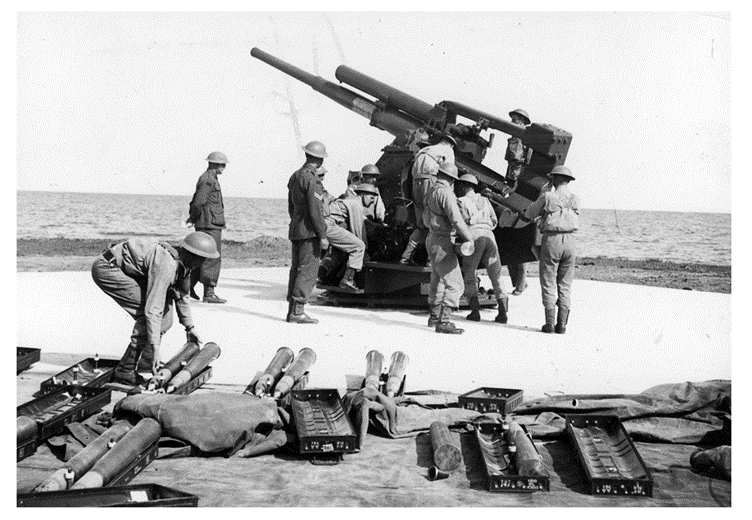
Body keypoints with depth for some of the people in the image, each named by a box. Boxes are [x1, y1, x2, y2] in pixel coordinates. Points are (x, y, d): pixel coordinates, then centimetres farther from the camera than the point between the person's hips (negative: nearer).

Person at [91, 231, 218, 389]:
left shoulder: (183, 263, 0)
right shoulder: (166, 266, -29)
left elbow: (181, 294, 17)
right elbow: (152, 309, -31)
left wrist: (189, 327, 24)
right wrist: (155, 347, -29)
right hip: (106, 268, -10)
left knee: (165, 298, 11)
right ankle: (125, 372, -13)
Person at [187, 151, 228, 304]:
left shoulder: (207, 178, 18)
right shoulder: (208, 180, -15)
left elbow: (196, 201, 20)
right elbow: (198, 203, -20)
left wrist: (193, 218, 9)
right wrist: (193, 218, -5)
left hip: (212, 225, 10)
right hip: (210, 224, -10)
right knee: (212, 259, -7)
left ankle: (188, 287, 23)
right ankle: (209, 294, -5)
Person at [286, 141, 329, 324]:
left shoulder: (294, 177, 13)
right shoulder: (312, 180, -15)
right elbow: (315, 211, -19)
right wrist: (323, 235, -15)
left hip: (295, 230, 9)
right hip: (310, 232, -9)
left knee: (296, 270, 12)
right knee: (308, 271, -6)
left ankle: (292, 310, 14)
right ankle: (298, 311, -7)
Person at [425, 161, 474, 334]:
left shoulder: (432, 192, 13)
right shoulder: (445, 192, -17)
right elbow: (456, 219, -24)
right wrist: (469, 238, -19)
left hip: (433, 239, 10)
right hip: (442, 243, -10)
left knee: (437, 281, 22)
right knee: (454, 284, -12)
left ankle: (434, 316, 34)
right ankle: (443, 321, -15)